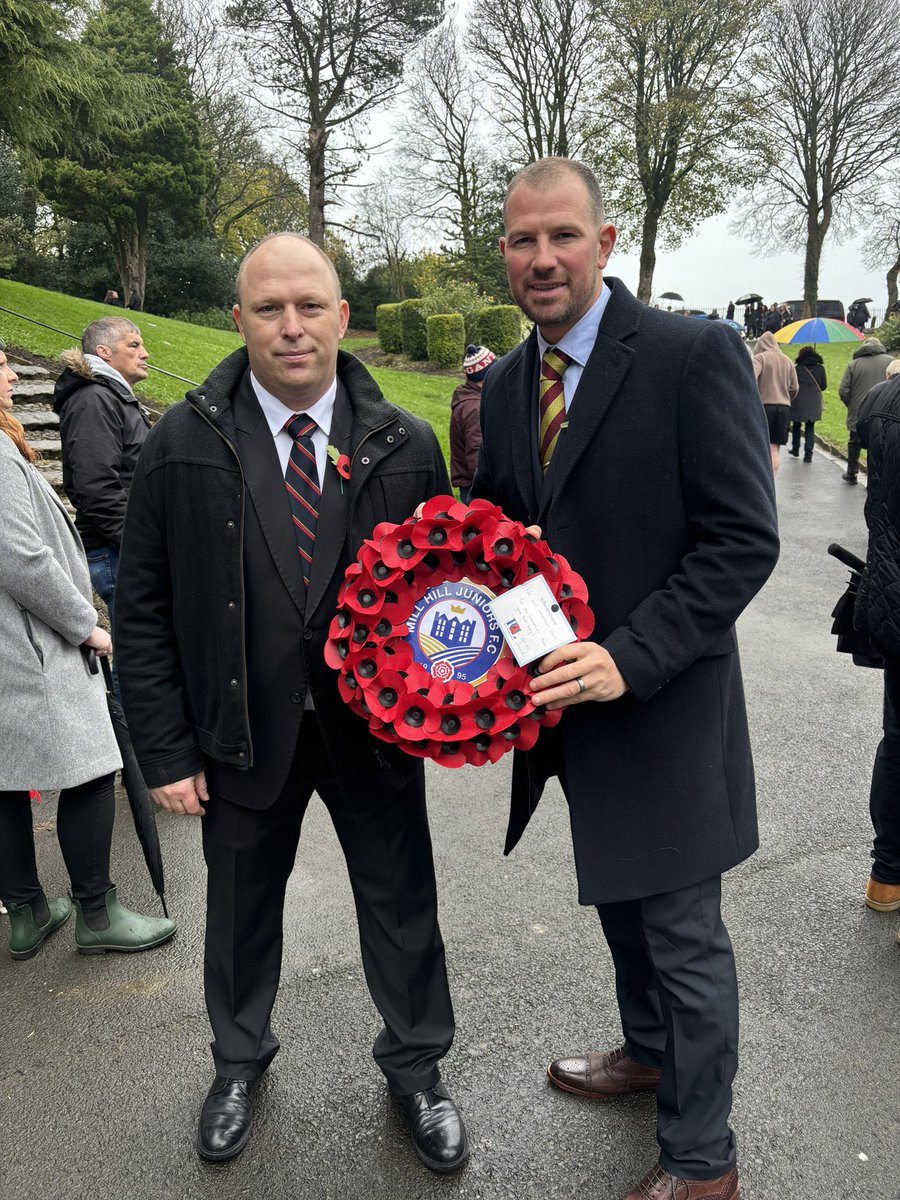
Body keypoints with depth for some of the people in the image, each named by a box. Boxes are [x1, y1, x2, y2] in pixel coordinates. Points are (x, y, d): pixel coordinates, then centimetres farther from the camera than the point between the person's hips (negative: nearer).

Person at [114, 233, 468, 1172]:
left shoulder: (405, 446, -6)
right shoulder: (182, 445, -8)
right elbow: (142, 612, -5)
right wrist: (166, 749, -6)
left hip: (373, 728, 1)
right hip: (242, 731, 0)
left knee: (400, 900, 16)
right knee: (241, 903, 21)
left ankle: (415, 1067, 44)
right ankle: (239, 1061, 51)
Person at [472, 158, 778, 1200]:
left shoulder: (695, 355, -15)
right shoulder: (504, 383, 6)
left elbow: (743, 541, -18)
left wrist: (628, 658, -25)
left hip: (661, 705, -6)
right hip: (564, 703, 7)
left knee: (683, 936, 7)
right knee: (619, 899, 25)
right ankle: (648, 1052, 51)